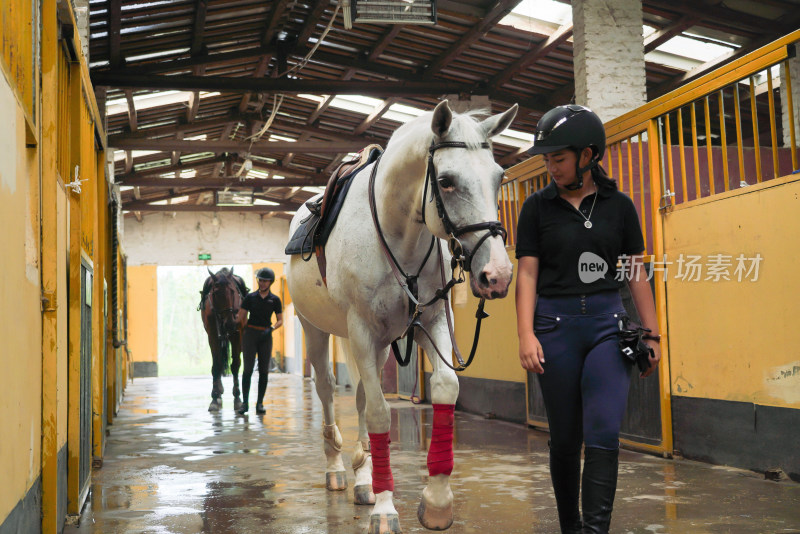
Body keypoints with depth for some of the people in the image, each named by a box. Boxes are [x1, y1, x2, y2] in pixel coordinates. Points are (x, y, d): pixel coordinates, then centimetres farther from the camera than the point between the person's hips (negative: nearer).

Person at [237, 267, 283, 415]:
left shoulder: (275, 300, 4)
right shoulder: (250, 297, 3)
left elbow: (280, 320, 6)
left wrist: (271, 328, -14)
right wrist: (240, 337, -4)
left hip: (266, 336, 1)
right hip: (250, 333, -1)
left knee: (264, 370, 1)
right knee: (248, 368, -8)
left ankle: (260, 403, 8)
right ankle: (245, 403, -4)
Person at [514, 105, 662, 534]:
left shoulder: (618, 205, 6)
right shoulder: (538, 206, 3)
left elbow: (636, 273, 9)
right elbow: (527, 274, -1)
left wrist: (652, 334, 6)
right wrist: (526, 334, -11)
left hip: (608, 322, 1)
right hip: (555, 323, 0)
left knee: (603, 433, -11)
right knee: (565, 437, 7)